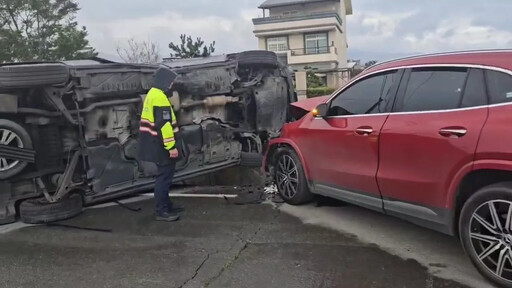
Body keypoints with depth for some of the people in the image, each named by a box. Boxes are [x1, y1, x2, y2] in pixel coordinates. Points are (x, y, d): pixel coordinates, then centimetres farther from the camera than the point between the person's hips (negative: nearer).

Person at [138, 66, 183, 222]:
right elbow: (164, 124, -24)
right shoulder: (160, 97, -18)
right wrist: (171, 146, -22)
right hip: (162, 146, -11)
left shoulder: (152, 94, 15)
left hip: (157, 144, 11)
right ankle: (161, 211, 1)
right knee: (164, 176, -5)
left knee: (165, 175, 19)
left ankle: (166, 205, 29)